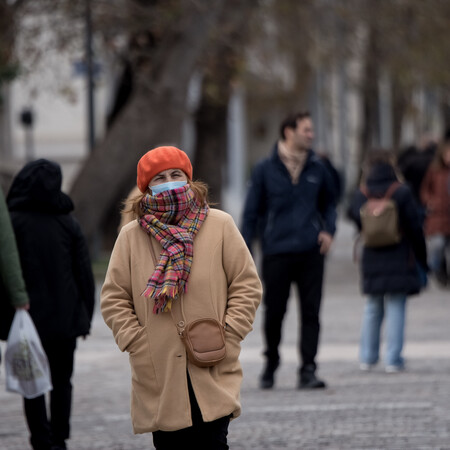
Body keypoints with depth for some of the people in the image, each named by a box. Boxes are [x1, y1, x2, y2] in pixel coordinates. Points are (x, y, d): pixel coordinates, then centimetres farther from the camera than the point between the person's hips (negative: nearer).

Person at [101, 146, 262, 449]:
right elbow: (114, 299, 8)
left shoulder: (219, 225, 4)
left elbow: (247, 286, 5)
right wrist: (138, 344, -4)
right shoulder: (131, 236, 6)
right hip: (158, 376, 1)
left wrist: (227, 340, -5)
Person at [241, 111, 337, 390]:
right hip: (277, 252, -1)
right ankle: (271, 364, 26)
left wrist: (329, 230, 3)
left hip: (310, 252, 2)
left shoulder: (317, 169, 8)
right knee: (274, 312, 5)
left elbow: (329, 203, 21)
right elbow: (252, 211, 6)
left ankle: (308, 370, -1)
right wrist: (244, 252, 1)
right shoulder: (266, 170, 2)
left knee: (311, 312, -3)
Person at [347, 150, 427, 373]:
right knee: (396, 307, 0)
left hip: (372, 260, 3)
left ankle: (367, 357, 17)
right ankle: (393, 359, -3)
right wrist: (421, 258, 3)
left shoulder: (361, 194, -2)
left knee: (372, 308, 15)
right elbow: (415, 228, -7)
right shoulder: (402, 192, -10)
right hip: (399, 260, -3)